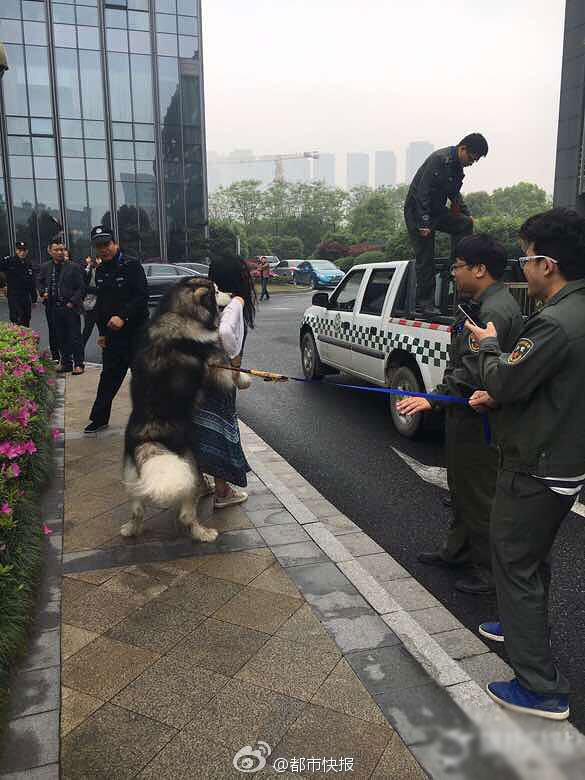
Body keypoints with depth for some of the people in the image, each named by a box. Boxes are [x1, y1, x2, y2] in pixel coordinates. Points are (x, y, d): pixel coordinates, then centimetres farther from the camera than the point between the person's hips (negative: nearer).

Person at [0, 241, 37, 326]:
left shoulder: (28, 264, 10)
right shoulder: (9, 262, -4)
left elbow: (32, 284, 15)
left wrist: (34, 299, 16)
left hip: (26, 298, 5)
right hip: (13, 297, -5)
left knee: (26, 324, 10)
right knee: (17, 323, -14)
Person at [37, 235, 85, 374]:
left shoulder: (73, 267, -3)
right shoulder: (44, 268, 9)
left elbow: (81, 288, -4)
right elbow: (40, 283, 21)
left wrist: (72, 302, -11)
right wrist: (43, 292, 1)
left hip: (70, 308, -4)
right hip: (53, 309, 4)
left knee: (75, 337, 1)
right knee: (60, 338, 10)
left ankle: (78, 364, 9)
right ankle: (66, 363, 20)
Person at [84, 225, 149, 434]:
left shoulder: (131, 266, -8)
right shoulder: (100, 272, 12)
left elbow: (142, 297, -17)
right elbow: (100, 303, 18)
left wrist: (123, 316, -27)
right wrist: (102, 332, 14)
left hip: (136, 331, -6)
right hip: (111, 334, 6)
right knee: (109, 376, 15)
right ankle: (99, 418, 25)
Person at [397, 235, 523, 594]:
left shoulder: (495, 310, -22)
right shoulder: (483, 304, 13)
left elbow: (473, 370, -29)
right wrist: (441, 395, 19)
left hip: (479, 420, -11)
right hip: (467, 414, 11)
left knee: (479, 496, 0)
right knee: (462, 487, 22)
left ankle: (490, 572, 15)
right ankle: (458, 549, 38)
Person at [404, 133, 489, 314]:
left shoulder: (457, 166, 9)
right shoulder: (440, 159, -19)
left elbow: (455, 194, 23)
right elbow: (423, 192, -24)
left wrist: (466, 215, 13)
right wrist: (424, 223, -27)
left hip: (437, 211, 9)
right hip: (417, 212, -9)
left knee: (465, 224, -7)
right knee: (425, 259, -8)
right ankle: (424, 303, -2)